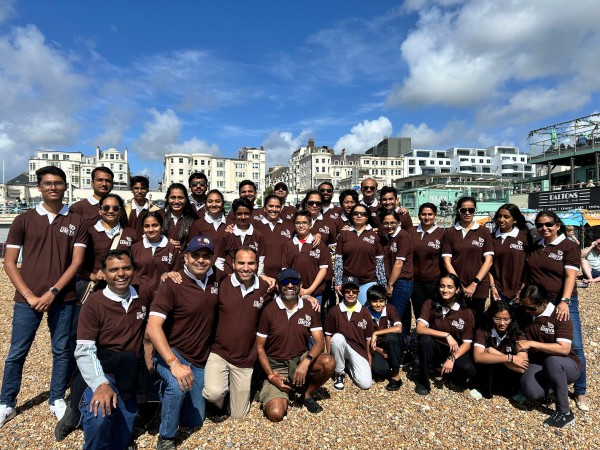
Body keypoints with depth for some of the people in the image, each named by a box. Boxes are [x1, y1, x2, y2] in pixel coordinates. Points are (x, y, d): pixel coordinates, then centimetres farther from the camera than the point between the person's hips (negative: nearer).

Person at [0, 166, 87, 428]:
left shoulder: (76, 222, 2)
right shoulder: (23, 220, 3)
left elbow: (77, 262, -3)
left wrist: (53, 292, -11)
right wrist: (29, 295, -8)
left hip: (64, 298, 0)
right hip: (27, 299, 0)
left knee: (63, 351, 9)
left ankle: (57, 400, 26)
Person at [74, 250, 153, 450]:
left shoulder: (142, 298, 2)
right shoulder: (94, 303, -12)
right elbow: (84, 351, -17)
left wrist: (150, 366, 3)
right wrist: (100, 384, -31)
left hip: (130, 376, 4)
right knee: (99, 417, -34)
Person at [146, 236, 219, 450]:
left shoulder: (214, 279, -5)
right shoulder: (172, 284, -22)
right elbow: (153, 327, -28)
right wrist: (174, 363, -38)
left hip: (200, 360, 6)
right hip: (172, 353, -5)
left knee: (195, 420, 14)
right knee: (178, 385, -38)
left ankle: (168, 392, 39)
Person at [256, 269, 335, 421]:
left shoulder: (310, 309, -2)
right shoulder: (269, 310, -10)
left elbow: (319, 342, -7)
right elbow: (259, 347, -5)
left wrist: (306, 362, -26)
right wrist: (272, 376, -14)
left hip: (301, 359, 3)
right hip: (276, 366, -2)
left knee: (329, 362, -26)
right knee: (275, 414, -22)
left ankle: (307, 395, 3)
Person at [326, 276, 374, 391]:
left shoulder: (365, 313, -3)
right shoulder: (334, 311, -7)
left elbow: (368, 338, 4)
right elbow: (328, 334, -1)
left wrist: (369, 357, 5)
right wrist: (329, 356, -5)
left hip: (359, 350, 1)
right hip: (341, 347, -1)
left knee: (366, 384, -17)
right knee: (338, 337, -36)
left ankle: (349, 364, 16)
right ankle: (339, 373, -10)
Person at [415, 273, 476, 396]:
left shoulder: (466, 313, -11)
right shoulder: (430, 304, -11)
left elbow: (467, 343, -11)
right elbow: (420, 329, -23)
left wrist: (452, 359, -26)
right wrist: (446, 335, -31)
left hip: (455, 351, 0)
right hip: (435, 348, 0)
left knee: (468, 369, -30)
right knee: (425, 339, -33)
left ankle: (445, 370, 7)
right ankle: (423, 380, -13)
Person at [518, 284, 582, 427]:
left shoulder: (559, 315, -17)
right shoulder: (525, 314, -2)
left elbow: (564, 349, -26)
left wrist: (532, 343, -27)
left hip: (568, 365, -3)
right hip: (538, 363, 3)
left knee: (551, 361, -40)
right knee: (531, 392, -29)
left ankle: (564, 413, -20)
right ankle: (550, 383, 9)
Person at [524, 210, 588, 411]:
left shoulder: (569, 246, -5)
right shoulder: (534, 248, 9)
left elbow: (570, 275, -14)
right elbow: (527, 274, 16)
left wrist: (564, 301, -25)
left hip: (563, 302, -4)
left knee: (574, 347, -2)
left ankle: (580, 392, 14)